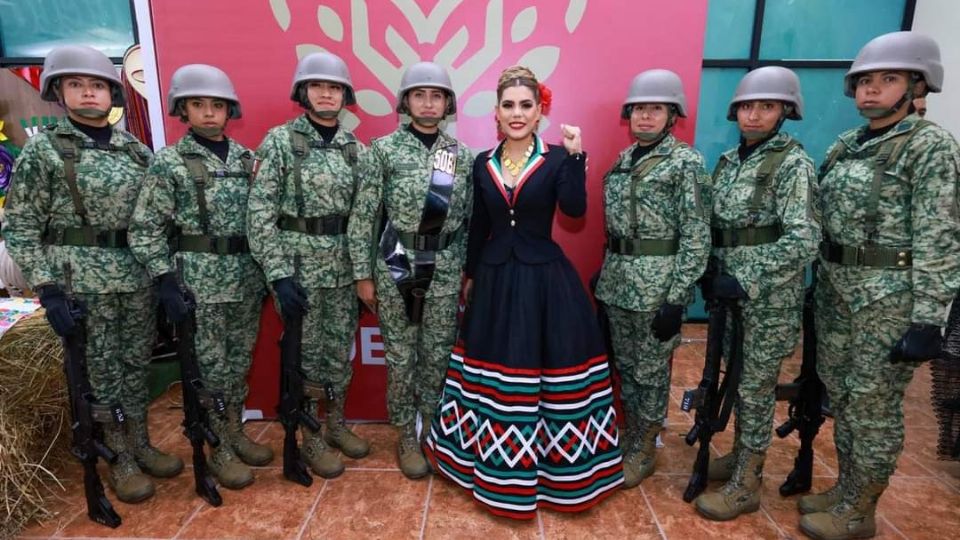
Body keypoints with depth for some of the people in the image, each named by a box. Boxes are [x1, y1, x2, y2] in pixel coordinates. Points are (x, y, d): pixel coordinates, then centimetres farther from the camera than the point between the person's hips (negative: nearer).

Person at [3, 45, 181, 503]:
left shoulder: (136, 150, 7)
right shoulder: (42, 149, -4)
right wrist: (47, 288, -13)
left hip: (139, 274, 4)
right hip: (80, 278, -4)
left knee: (137, 363, 13)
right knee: (101, 369, 6)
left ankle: (141, 445, 29)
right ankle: (120, 460, 20)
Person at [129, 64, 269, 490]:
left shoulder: (246, 158, 8)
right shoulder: (168, 161, -6)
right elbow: (145, 229, -7)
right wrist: (165, 280, -15)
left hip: (248, 278, 5)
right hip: (200, 282, -4)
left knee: (239, 363, 15)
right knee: (210, 368, 5)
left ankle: (236, 433, 32)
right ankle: (219, 450, 20)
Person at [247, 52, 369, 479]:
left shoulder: (354, 147, 7)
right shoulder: (280, 140, -6)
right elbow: (260, 212, -10)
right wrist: (279, 274, -16)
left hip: (344, 264, 4)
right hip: (299, 263, -4)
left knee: (340, 351, 14)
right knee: (305, 354, 7)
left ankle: (337, 426, 34)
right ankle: (311, 439, 24)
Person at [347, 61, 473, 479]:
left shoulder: (463, 155, 6)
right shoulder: (384, 149, -2)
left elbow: (470, 219, 9)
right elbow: (363, 217, -3)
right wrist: (363, 274, -5)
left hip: (446, 269, 2)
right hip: (395, 265, -2)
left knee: (438, 355, 11)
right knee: (401, 357, 8)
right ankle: (406, 437, 26)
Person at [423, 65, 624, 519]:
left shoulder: (556, 160, -3)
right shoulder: (483, 163, 7)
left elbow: (575, 209, -20)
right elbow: (478, 226, 12)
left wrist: (575, 155, -25)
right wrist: (470, 274, 15)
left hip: (544, 277, -3)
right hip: (496, 277, 4)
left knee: (548, 367, 1)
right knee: (493, 368, 11)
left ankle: (555, 466, 22)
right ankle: (497, 465, 31)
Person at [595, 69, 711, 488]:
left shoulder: (686, 162, -9)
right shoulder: (623, 160, 11)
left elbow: (696, 236, -13)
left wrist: (675, 299, -17)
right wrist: (605, 273, 14)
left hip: (658, 282, -6)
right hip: (617, 278, 7)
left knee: (650, 370, 7)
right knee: (624, 365, 16)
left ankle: (644, 449, 25)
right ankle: (629, 435, 34)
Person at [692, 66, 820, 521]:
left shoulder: (792, 163, -11)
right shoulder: (728, 160, 10)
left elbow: (802, 240, -19)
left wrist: (747, 284, -21)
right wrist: (711, 273, 3)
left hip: (769, 297, -6)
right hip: (730, 290, 6)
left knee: (756, 387, 3)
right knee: (737, 380, 16)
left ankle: (746, 485, 16)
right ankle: (740, 455, 34)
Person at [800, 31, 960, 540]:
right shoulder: (844, 145, 10)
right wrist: (818, 284, 15)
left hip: (889, 297, -7)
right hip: (835, 290, 7)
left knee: (873, 406, 4)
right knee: (841, 396, 16)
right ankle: (846, 487, 33)